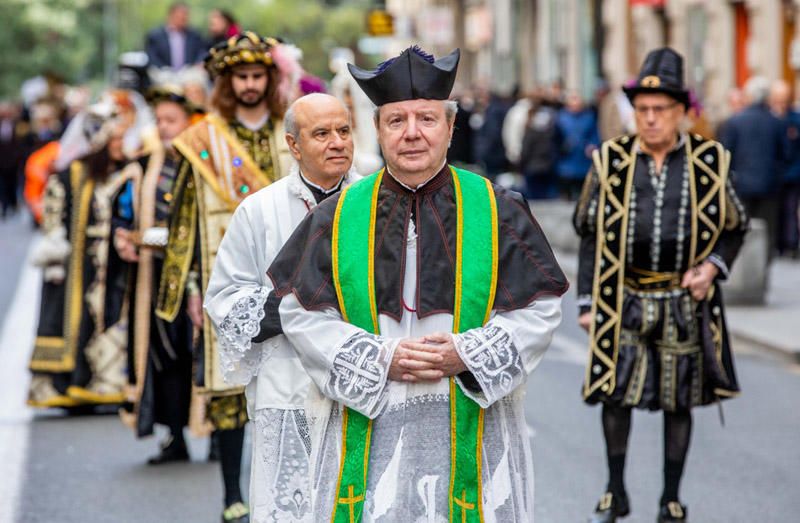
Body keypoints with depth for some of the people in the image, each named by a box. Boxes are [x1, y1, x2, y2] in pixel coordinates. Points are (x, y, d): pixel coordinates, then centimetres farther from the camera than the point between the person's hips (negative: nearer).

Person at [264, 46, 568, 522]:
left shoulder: (498, 211, 3)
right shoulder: (338, 217, 6)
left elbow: (541, 309, 1)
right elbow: (300, 311, 2)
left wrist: (466, 354, -13)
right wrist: (379, 359, -11)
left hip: (470, 428, -1)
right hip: (366, 434, 1)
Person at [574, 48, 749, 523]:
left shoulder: (710, 161, -3)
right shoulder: (611, 161, -2)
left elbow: (735, 226, 8)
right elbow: (591, 233, 4)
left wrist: (713, 266, -10)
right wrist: (588, 302, 1)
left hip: (684, 303, 0)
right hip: (623, 301, 0)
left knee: (679, 403, 8)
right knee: (616, 395, 1)